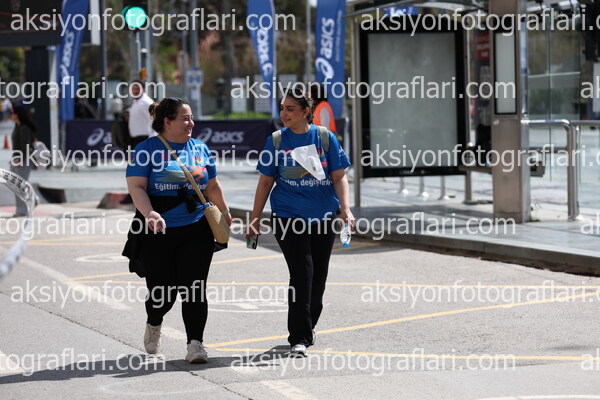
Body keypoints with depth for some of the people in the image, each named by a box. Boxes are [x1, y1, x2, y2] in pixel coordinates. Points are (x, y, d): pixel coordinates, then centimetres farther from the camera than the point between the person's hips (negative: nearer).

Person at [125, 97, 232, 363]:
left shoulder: (200, 149, 12)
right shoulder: (147, 149, -2)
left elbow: (212, 186, 23)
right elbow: (136, 186, -11)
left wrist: (224, 213, 23)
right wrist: (149, 214, -25)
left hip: (196, 230, 3)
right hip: (158, 232, -3)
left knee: (195, 288, -6)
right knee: (162, 290, 1)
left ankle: (195, 343, -4)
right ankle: (154, 324, 33)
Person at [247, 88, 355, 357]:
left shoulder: (325, 138, 1)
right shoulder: (276, 141, 1)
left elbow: (339, 177, 2)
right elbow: (265, 182, 7)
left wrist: (346, 209, -12)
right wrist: (255, 219, 5)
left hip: (324, 217, 2)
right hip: (288, 217, -2)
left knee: (318, 274, 10)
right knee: (301, 273, -12)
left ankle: (309, 324, 32)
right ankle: (299, 338, -9)